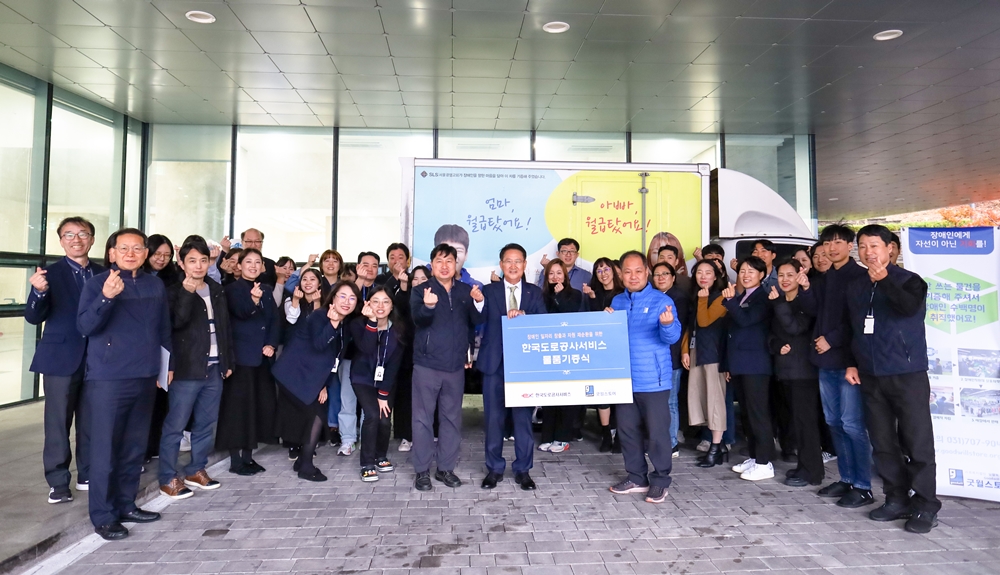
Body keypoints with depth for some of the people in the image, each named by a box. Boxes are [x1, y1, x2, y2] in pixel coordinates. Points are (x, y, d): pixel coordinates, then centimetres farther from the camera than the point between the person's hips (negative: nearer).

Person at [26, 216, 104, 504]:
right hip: (61, 358, -3)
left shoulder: (104, 273, 5)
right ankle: (58, 482, 16)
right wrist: (39, 291, -28)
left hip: (96, 358, 3)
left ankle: (88, 475, 24)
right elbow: (34, 317, -11)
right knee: (58, 422, 5)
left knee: (91, 421, 11)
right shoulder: (50, 273, -4)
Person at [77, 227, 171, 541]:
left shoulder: (155, 285, 8)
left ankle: (126, 505, 26)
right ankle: (103, 516, 11)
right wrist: (106, 297, -32)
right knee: (105, 448, 1)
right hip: (107, 379, -5)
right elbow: (84, 326, -17)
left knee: (135, 447, 13)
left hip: (145, 378, 5)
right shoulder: (97, 283, -5)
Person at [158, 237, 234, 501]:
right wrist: (187, 292, -28)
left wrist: (228, 361, 14)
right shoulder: (175, 292, -4)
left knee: (207, 424, 13)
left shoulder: (217, 290, 12)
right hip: (187, 369, -6)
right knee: (175, 425, 0)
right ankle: (168, 478, 9)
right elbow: (177, 322, -21)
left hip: (214, 368, 6)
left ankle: (196, 470, 25)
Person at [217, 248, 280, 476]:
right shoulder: (233, 288, -3)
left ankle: (248, 456, 20)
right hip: (241, 355, -6)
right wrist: (253, 299, -40)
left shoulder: (266, 289, 14)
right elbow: (242, 312, -20)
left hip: (262, 356, 6)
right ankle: (235, 460, 4)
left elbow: (274, 320, 10)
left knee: (259, 404, 9)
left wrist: (272, 344, -4)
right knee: (238, 405, -3)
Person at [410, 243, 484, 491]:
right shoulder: (420, 291, -3)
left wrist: (479, 303, -17)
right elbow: (418, 318, -21)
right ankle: (422, 470, 13)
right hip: (427, 364, -3)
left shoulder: (466, 291, 7)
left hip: (456, 365, 3)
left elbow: (477, 322, 3)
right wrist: (428, 306, -43)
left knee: (452, 418, 10)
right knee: (423, 418, 2)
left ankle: (446, 468, 22)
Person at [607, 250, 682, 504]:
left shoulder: (662, 300, -8)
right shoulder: (617, 301, 8)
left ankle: (660, 481, 16)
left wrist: (668, 324, -40)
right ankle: (636, 477, 27)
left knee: (657, 431, 2)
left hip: (653, 379, -5)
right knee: (627, 429, 13)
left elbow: (672, 337, -18)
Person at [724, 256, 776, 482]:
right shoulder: (738, 298, 17)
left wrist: (729, 300, -27)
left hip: (755, 364, -8)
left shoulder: (763, 297, -5)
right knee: (746, 413, 12)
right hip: (739, 364, 8)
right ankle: (753, 456, 20)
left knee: (758, 412, -5)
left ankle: (764, 463, 1)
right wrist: (729, 363, 18)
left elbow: (746, 320, -21)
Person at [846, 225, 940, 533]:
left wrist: (884, 279, -32)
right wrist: (852, 363, 12)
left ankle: (925, 506, 11)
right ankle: (897, 499, 21)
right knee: (883, 443, 9)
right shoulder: (855, 286, 11)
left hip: (907, 374, -5)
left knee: (916, 442, -1)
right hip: (870, 376, 5)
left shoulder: (908, 280, -4)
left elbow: (910, 307, -26)